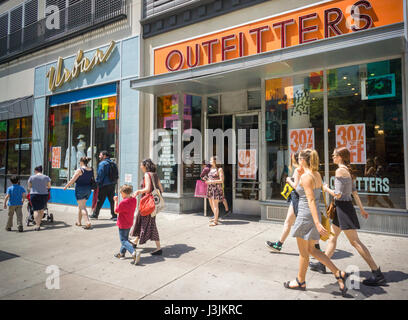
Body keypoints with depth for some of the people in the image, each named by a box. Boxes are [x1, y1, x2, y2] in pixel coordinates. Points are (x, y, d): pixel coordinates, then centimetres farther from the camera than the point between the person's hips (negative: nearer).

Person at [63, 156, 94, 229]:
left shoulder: (80, 170, -14)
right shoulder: (91, 170, 4)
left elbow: (72, 180, -11)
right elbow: (92, 180, 10)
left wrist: (66, 186, 2)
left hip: (80, 189, -6)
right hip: (88, 190, 6)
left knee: (82, 207, -4)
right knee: (80, 205, 21)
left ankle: (88, 222, -17)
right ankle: (79, 222, 30)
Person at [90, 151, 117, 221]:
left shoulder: (102, 163, -10)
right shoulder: (112, 163, 11)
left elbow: (100, 175, -14)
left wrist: (98, 182, -4)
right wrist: (113, 182, 15)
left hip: (104, 184, -6)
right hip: (112, 184, 6)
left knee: (100, 200, 6)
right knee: (112, 200, 7)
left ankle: (95, 214, 18)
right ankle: (114, 215, 6)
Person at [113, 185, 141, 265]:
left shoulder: (123, 202, -26)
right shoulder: (134, 200, -3)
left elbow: (116, 211, -10)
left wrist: (116, 201, -2)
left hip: (123, 224, -8)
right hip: (129, 223, 8)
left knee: (123, 240, -2)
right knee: (125, 238, 22)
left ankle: (134, 253, -19)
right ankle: (122, 253, 36)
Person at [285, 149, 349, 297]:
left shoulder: (305, 176, -18)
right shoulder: (317, 175, 8)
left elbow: (311, 200, -24)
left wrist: (317, 223, -27)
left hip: (306, 216, -9)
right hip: (314, 216, 9)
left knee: (303, 252, 9)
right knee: (311, 250, 20)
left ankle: (300, 281, 27)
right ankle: (339, 274, 17)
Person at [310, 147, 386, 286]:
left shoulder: (340, 171, -18)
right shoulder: (348, 170, 11)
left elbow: (338, 194, -21)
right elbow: (354, 192, 15)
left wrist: (326, 189, -4)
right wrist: (362, 209, 20)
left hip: (343, 207, -10)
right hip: (342, 208, 10)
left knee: (355, 241, -4)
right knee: (332, 237, 16)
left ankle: (377, 274, 3)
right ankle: (322, 264, 28)